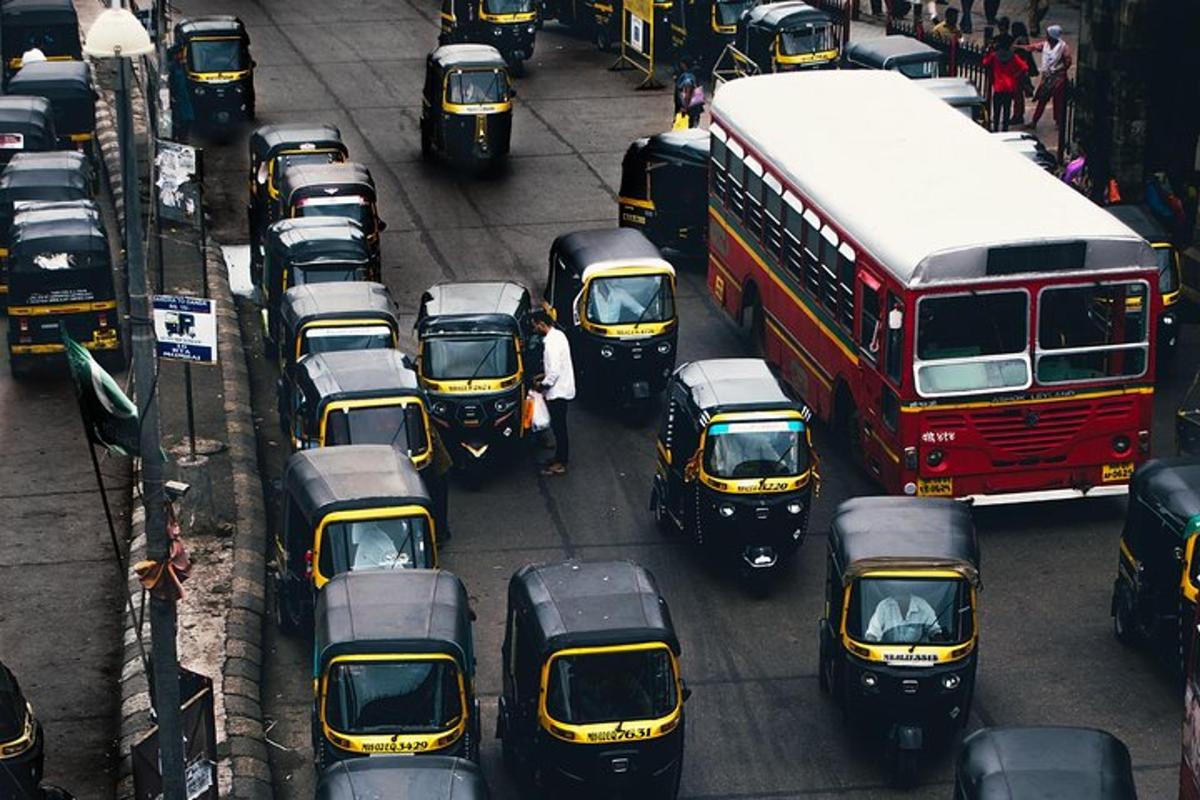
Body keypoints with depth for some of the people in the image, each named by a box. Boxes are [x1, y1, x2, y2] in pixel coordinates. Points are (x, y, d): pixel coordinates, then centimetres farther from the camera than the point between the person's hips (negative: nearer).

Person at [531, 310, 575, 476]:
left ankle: (560, 464, 6)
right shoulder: (558, 335, 8)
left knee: (558, 427, -1)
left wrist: (543, 385, -12)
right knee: (558, 426, 18)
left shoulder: (551, 343, -24)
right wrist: (545, 375, 15)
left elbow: (554, 372, -26)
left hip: (557, 392, -10)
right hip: (563, 388, 10)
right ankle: (560, 457, 28)